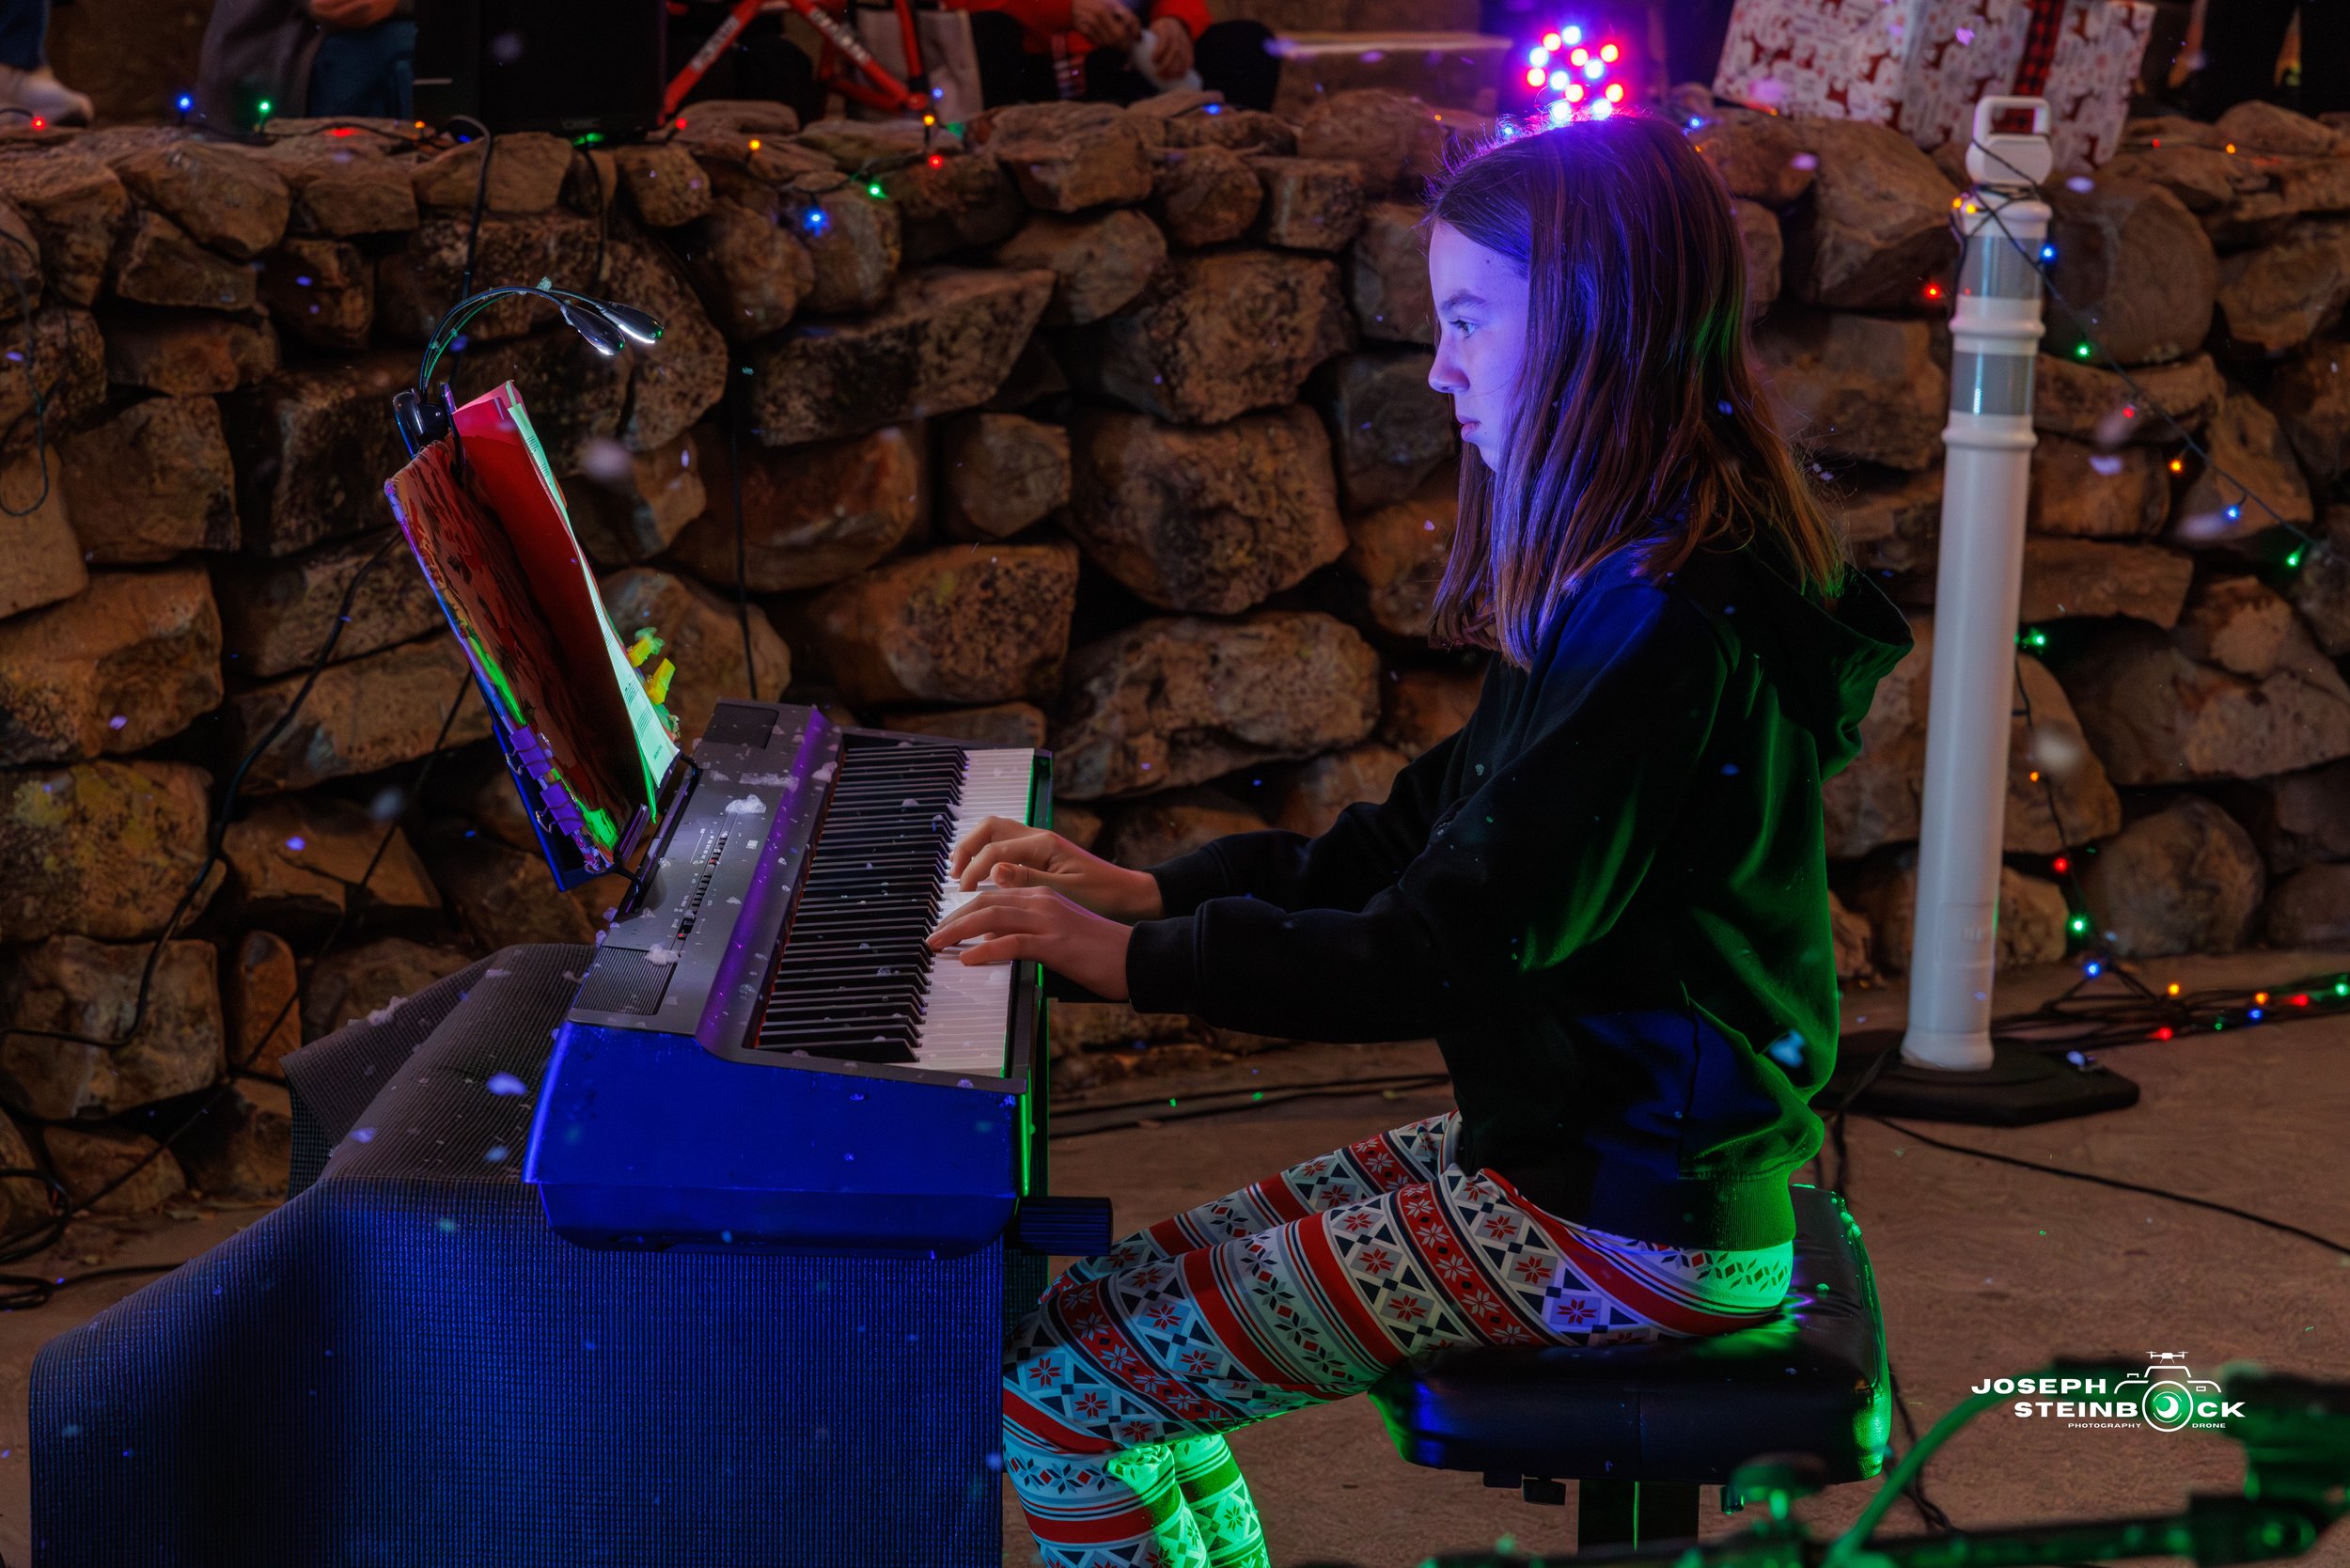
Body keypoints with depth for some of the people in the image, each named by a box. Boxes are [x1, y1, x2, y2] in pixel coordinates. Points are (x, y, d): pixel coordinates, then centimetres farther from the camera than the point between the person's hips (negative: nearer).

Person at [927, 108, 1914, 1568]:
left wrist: (1138, 960, -17)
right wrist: (1147, 890, 8)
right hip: (1558, 1147, 10)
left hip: (1632, 1226, -10)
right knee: (1125, 1307, 12)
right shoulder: (1615, 581, 11)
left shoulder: (1672, 622, -22)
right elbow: (1429, 835, 16)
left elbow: (1450, 952, -24)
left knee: (1057, 1391, -10)